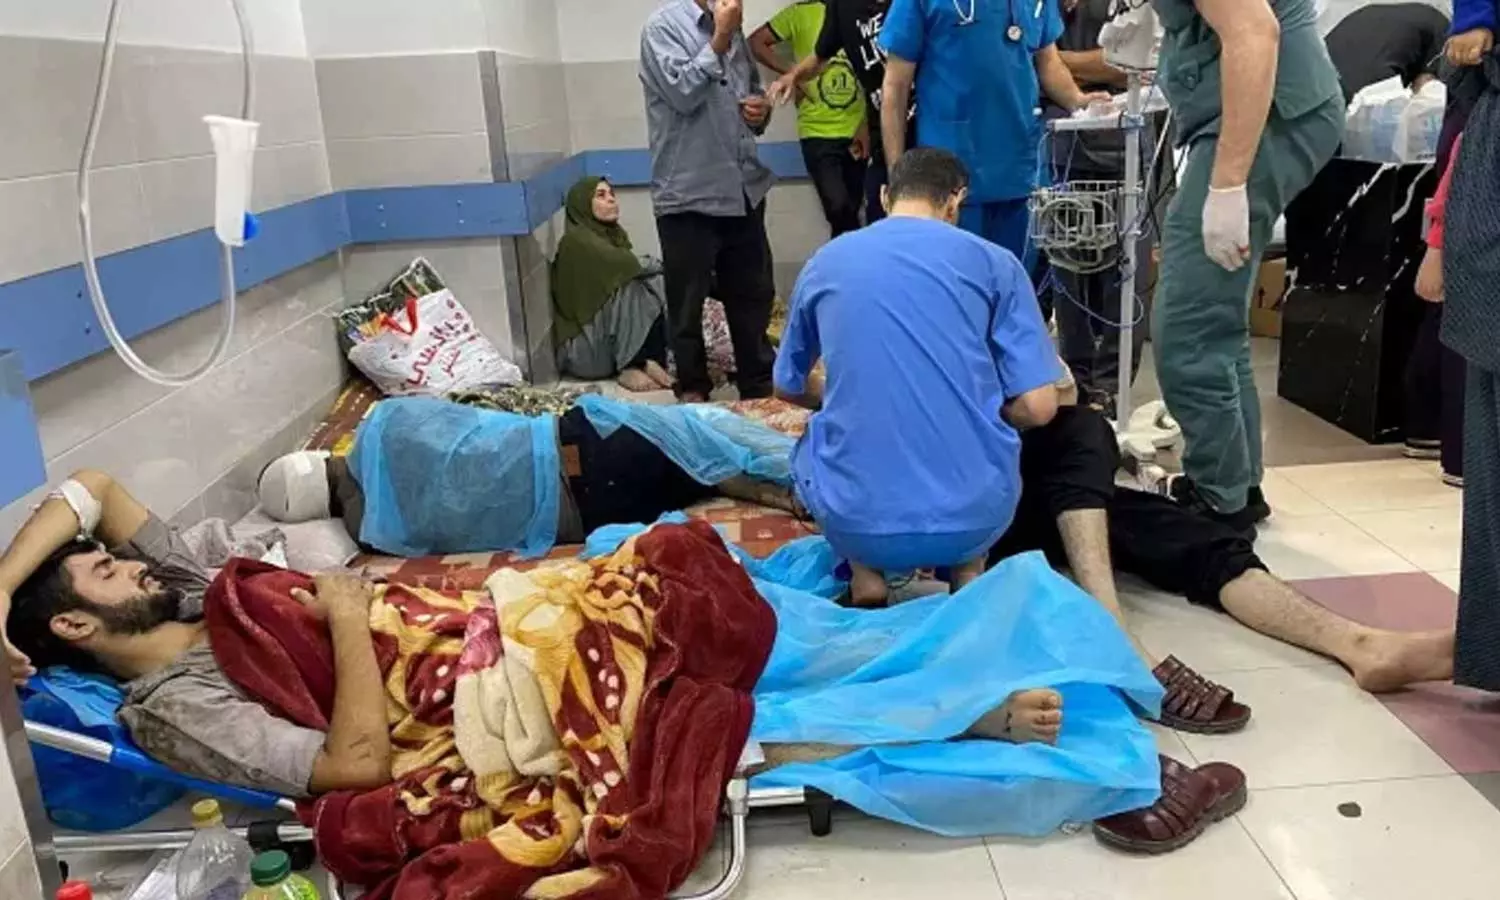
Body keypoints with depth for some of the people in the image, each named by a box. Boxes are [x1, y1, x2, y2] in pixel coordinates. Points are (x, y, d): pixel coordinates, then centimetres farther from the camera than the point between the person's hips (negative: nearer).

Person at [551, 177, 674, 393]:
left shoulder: (614, 234, 12)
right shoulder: (576, 240, -14)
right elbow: (626, 266, -25)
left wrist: (652, 267, -13)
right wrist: (657, 266, -9)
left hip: (612, 335, 8)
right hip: (583, 346, -8)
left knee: (654, 287, -6)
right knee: (631, 286, -22)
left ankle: (650, 361, -18)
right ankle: (630, 368, -22)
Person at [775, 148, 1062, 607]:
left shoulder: (824, 263, 8)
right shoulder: (994, 262, 2)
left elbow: (787, 389, 22)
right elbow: (1037, 408, -2)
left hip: (856, 521, 0)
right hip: (974, 517, 0)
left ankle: (866, 574, 13)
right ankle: (968, 571, 13)